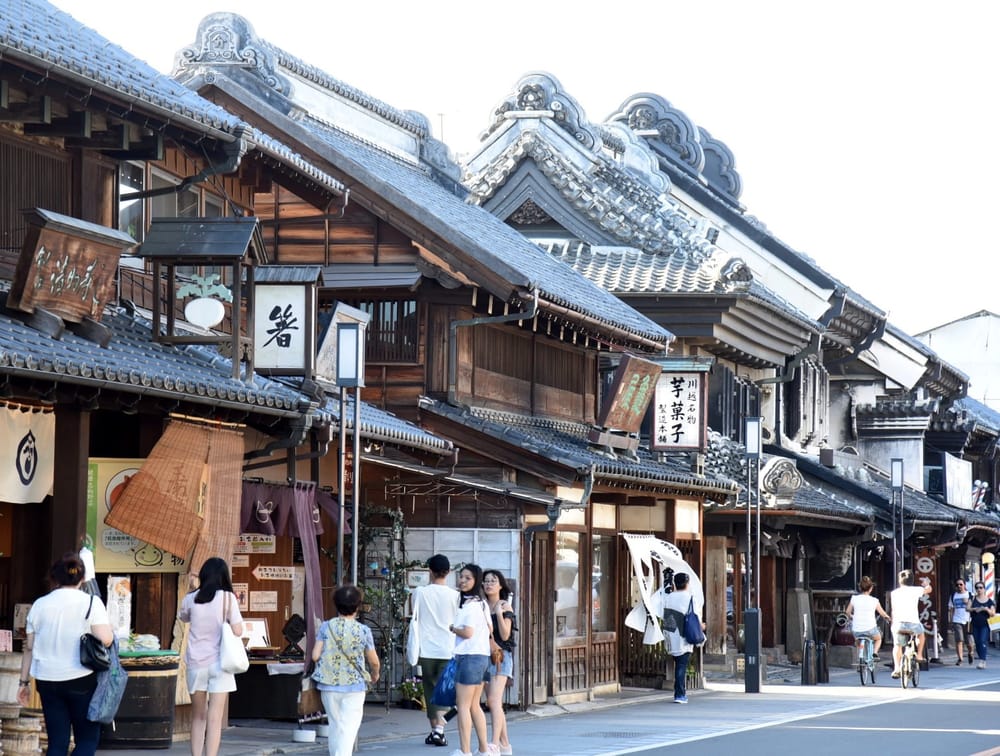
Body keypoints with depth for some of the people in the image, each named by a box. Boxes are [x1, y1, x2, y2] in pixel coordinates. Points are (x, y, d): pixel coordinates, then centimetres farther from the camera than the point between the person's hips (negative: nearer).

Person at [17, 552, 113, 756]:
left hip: (47, 680, 4)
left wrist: (24, 681, 15)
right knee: (87, 739, 6)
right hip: (81, 679, -4)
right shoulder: (91, 603, -6)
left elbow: (29, 648, 8)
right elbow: (105, 639, -16)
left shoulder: (39, 605, 5)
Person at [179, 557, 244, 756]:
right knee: (214, 719, -3)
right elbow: (237, 631, -9)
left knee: (198, 717, 14)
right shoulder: (228, 598, -7)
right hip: (219, 663, -3)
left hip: (196, 663, 3)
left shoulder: (191, 599, 1)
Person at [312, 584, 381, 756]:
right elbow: (374, 661, 0)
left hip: (329, 685, 2)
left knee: (335, 726, 17)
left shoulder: (326, 627, -2)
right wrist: (375, 675, 22)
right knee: (348, 729, -2)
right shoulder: (363, 630, -6)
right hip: (354, 686, -2)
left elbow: (315, 655, -7)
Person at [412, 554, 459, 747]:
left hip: (426, 649, 0)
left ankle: (434, 730, 12)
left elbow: (415, 619, 8)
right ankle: (439, 730, -11)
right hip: (448, 650, 0)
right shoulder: (454, 595, -2)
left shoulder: (420, 592, -1)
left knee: (430, 690, 11)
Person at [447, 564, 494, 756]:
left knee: (463, 705, -7)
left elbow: (467, 632, -20)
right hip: (481, 656, 10)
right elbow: (489, 629, 21)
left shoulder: (471, 605, -15)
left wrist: (452, 628, -5)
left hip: (469, 657, -10)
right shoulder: (481, 603, 14)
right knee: (474, 705, 15)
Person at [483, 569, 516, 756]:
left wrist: (499, 614, -20)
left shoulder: (505, 607, -5)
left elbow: (505, 635, -11)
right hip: (485, 655, 7)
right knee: (494, 703, 9)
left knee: (493, 700, -18)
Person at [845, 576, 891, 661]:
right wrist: (888, 617, 32)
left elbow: (848, 612, 9)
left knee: (859, 644, 33)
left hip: (857, 630, 2)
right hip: (870, 629, -2)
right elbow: (882, 613, 10)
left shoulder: (854, 598, -1)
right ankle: (875, 652, 7)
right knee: (878, 638, 30)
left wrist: (850, 617, 32)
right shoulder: (874, 601, -3)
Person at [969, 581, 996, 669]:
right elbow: (968, 608, -3)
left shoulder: (989, 601, 3)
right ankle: (983, 662, 16)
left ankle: (982, 661, -23)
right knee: (977, 643, 5)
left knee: (983, 642, -17)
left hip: (984, 625, -3)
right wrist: (975, 609, -20)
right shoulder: (973, 599, 7)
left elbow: (993, 613, -1)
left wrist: (986, 609, -18)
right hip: (975, 625, 3)